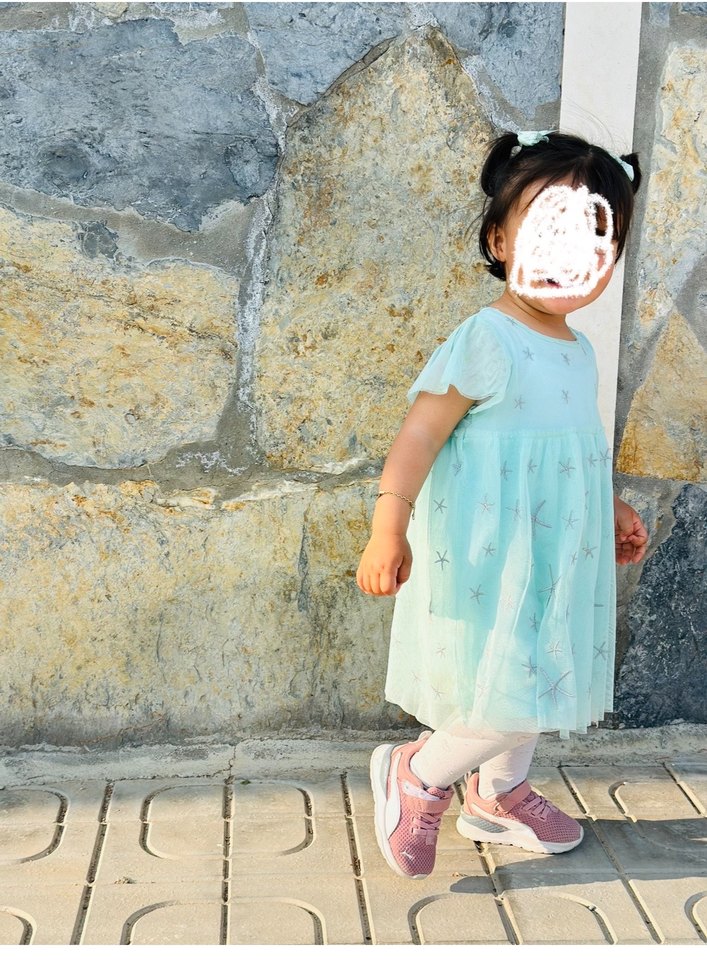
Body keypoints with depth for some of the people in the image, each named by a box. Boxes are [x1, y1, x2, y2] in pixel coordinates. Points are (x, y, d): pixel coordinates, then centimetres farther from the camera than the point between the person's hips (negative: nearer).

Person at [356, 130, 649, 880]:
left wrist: (611, 509, 22)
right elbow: (421, 432, -22)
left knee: (538, 684, 20)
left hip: (552, 558, 9)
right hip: (489, 560, -9)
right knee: (509, 700, -7)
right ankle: (416, 777, 18)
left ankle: (498, 796, 42)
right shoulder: (485, 343, -18)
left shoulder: (578, 352, 8)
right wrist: (389, 527, -30)